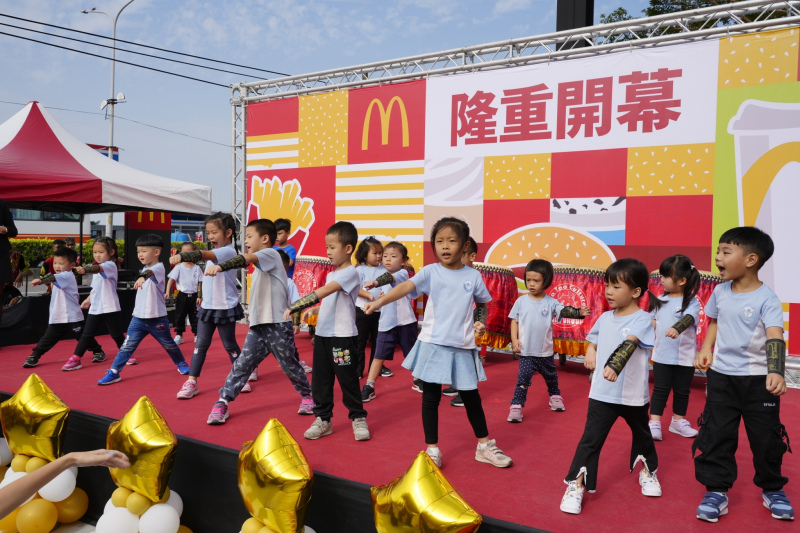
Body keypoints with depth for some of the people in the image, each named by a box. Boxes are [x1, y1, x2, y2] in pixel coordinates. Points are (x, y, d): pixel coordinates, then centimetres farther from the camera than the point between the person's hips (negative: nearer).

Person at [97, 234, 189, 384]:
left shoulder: (158, 267, -16)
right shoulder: (144, 269, 8)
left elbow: (150, 272, -43)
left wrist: (142, 276, -62)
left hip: (157, 319, -6)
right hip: (138, 317, 6)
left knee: (169, 345, 13)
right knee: (127, 346, -2)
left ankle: (181, 363, 35)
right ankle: (114, 372, 1)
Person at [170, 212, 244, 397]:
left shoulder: (228, 251, -18)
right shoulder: (215, 252, 9)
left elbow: (205, 255, -35)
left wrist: (182, 256, -51)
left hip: (225, 307, -7)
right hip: (207, 306, 7)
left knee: (229, 344, 6)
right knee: (200, 344, 5)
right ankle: (192, 382, 8)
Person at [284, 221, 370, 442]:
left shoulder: (349, 273, -15)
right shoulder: (332, 274, 14)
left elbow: (321, 293, -26)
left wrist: (293, 307, -31)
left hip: (343, 337, -8)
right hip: (323, 335, 8)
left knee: (347, 380, 2)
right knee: (320, 380, 10)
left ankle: (358, 418, 18)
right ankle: (323, 419, 21)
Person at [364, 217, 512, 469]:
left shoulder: (473, 276, 2)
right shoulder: (430, 272, -5)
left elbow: (482, 303, 18)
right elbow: (406, 286, -21)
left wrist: (481, 321, -1)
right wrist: (379, 302, -36)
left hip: (463, 347, 2)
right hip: (433, 344, -1)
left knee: (471, 397, 12)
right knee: (431, 397, 5)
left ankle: (485, 446, 30)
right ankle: (432, 449, 21)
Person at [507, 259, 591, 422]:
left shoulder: (551, 303, -6)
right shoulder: (521, 301, -5)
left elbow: (565, 311, -18)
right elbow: (514, 321, 1)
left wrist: (579, 312, -37)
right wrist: (514, 340, -8)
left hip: (545, 351, 2)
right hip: (526, 351, -2)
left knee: (551, 377, 22)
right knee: (523, 378, -7)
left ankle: (555, 396, 47)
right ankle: (516, 407, -1)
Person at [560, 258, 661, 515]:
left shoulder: (642, 319, -14)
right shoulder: (605, 318, 3)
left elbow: (628, 345, -33)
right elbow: (593, 342, 20)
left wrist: (614, 366, -49)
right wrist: (590, 352, -2)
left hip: (633, 395, -2)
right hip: (603, 394, 2)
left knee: (641, 434, 23)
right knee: (590, 439, -2)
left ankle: (647, 471, 47)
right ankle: (576, 486, 3)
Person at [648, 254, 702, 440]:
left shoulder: (692, 302, -13)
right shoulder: (661, 300, 3)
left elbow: (688, 318, -33)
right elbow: (653, 322, 16)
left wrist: (677, 329, -53)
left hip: (684, 357, -3)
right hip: (661, 355, 3)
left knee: (681, 391, 13)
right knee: (660, 390, 4)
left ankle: (678, 421, 29)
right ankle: (654, 423, 8)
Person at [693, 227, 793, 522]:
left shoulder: (767, 299, -16)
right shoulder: (720, 292, 0)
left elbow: (775, 338, -28)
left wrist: (776, 372, -41)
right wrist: (705, 349, 2)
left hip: (758, 378, -4)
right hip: (721, 376, 4)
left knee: (766, 437, 9)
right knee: (716, 434, 3)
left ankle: (772, 489, 31)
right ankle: (716, 490, 14)